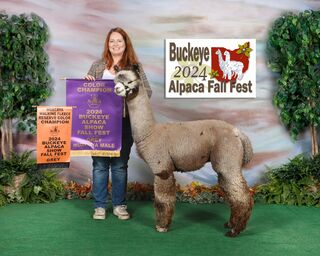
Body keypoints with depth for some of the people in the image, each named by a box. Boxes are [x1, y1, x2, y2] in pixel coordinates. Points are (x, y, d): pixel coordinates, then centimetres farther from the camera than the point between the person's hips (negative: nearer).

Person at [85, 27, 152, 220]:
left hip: (124, 122, -1)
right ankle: (99, 206, 18)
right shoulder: (98, 65, 10)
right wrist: (87, 81, -5)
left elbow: (148, 92, 1)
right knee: (100, 164, 4)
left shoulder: (135, 66, 5)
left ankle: (119, 205, 21)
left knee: (120, 165, 8)